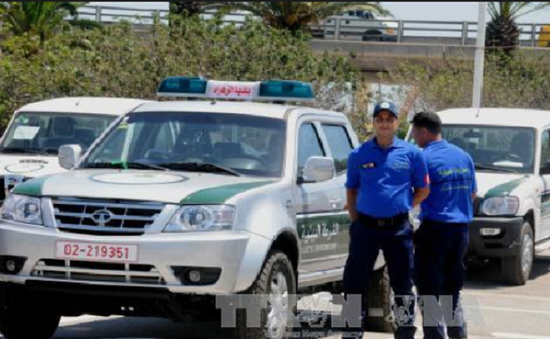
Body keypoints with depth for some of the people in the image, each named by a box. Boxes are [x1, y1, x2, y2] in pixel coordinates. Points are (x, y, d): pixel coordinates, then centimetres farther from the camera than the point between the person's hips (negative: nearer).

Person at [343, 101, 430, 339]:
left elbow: (423, 190, 9)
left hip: (398, 228, 0)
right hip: (366, 227, 0)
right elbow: (351, 190, 13)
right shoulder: (358, 155, 5)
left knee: (402, 283, 6)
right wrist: (355, 220, 4)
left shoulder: (412, 154, 2)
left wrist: (402, 208, 2)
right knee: (354, 282, 1)